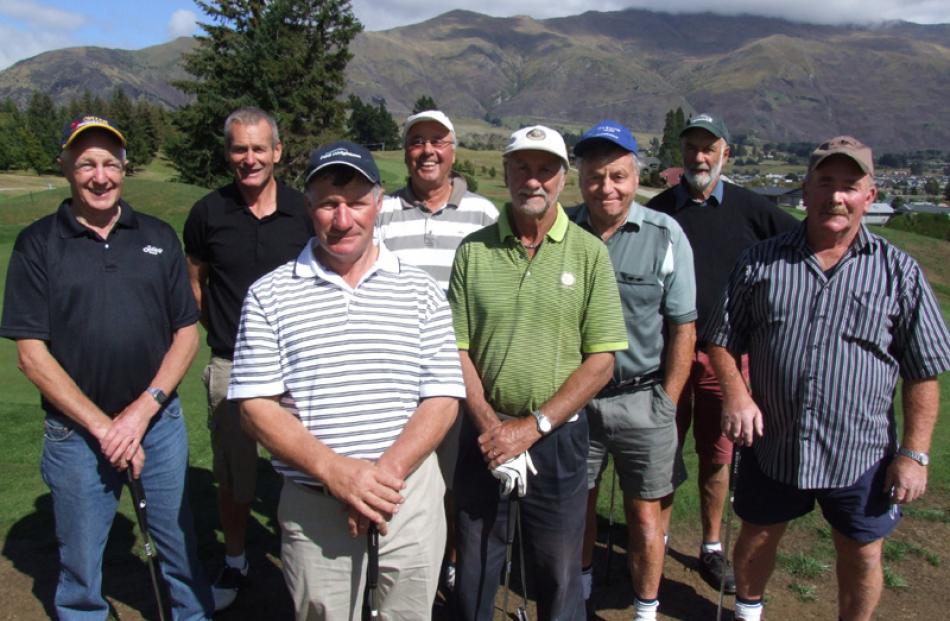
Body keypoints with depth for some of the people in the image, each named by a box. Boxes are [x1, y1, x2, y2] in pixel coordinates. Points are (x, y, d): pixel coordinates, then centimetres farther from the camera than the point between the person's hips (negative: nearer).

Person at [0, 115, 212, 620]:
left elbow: (186, 332, 3)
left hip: (160, 422, 2)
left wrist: (143, 409, -9)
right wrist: (102, 426, -11)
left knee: (181, 549, 13)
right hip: (76, 433, -1)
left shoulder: (159, 237, 4)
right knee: (80, 567, 14)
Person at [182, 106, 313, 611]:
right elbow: (195, 282, 13)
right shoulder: (208, 213, -1)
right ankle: (234, 561, 35)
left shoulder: (304, 210, -2)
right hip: (230, 366, 1)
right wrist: (225, 331, 6)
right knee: (233, 477, 13)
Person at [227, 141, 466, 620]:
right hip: (312, 503, 0)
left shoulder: (420, 290, 2)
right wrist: (334, 470, -17)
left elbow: (443, 398, -2)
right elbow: (256, 404, -5)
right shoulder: (269, 295, 0)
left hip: (411, 495, 1)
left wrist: (385, 472, -15)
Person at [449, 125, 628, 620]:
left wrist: (533, 426, -13)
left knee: (558, 575, 14)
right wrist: (488, 424, -13)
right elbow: (456, 348, -1)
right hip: (485, 435, 1)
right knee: (473, 569, 17)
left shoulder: (589, 253, -4)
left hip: (557, 436, -1)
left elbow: (601, 361, -7)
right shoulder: (473, 250, 0)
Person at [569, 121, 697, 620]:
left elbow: (683, 326, -4)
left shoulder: (665, 235, -6)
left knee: (644, 510, 9)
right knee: (577, 502, 17)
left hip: (641, 398, -2)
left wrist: (666, 403, -5)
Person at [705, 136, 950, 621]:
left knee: (862, 555, 15)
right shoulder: (761, 262, -2)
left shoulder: (899, 272, -4)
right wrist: (736, 393, -15)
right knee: (757, 537, 20)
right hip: (771, 446, 1)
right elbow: (722, 340, 2)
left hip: (861, 454, -1)